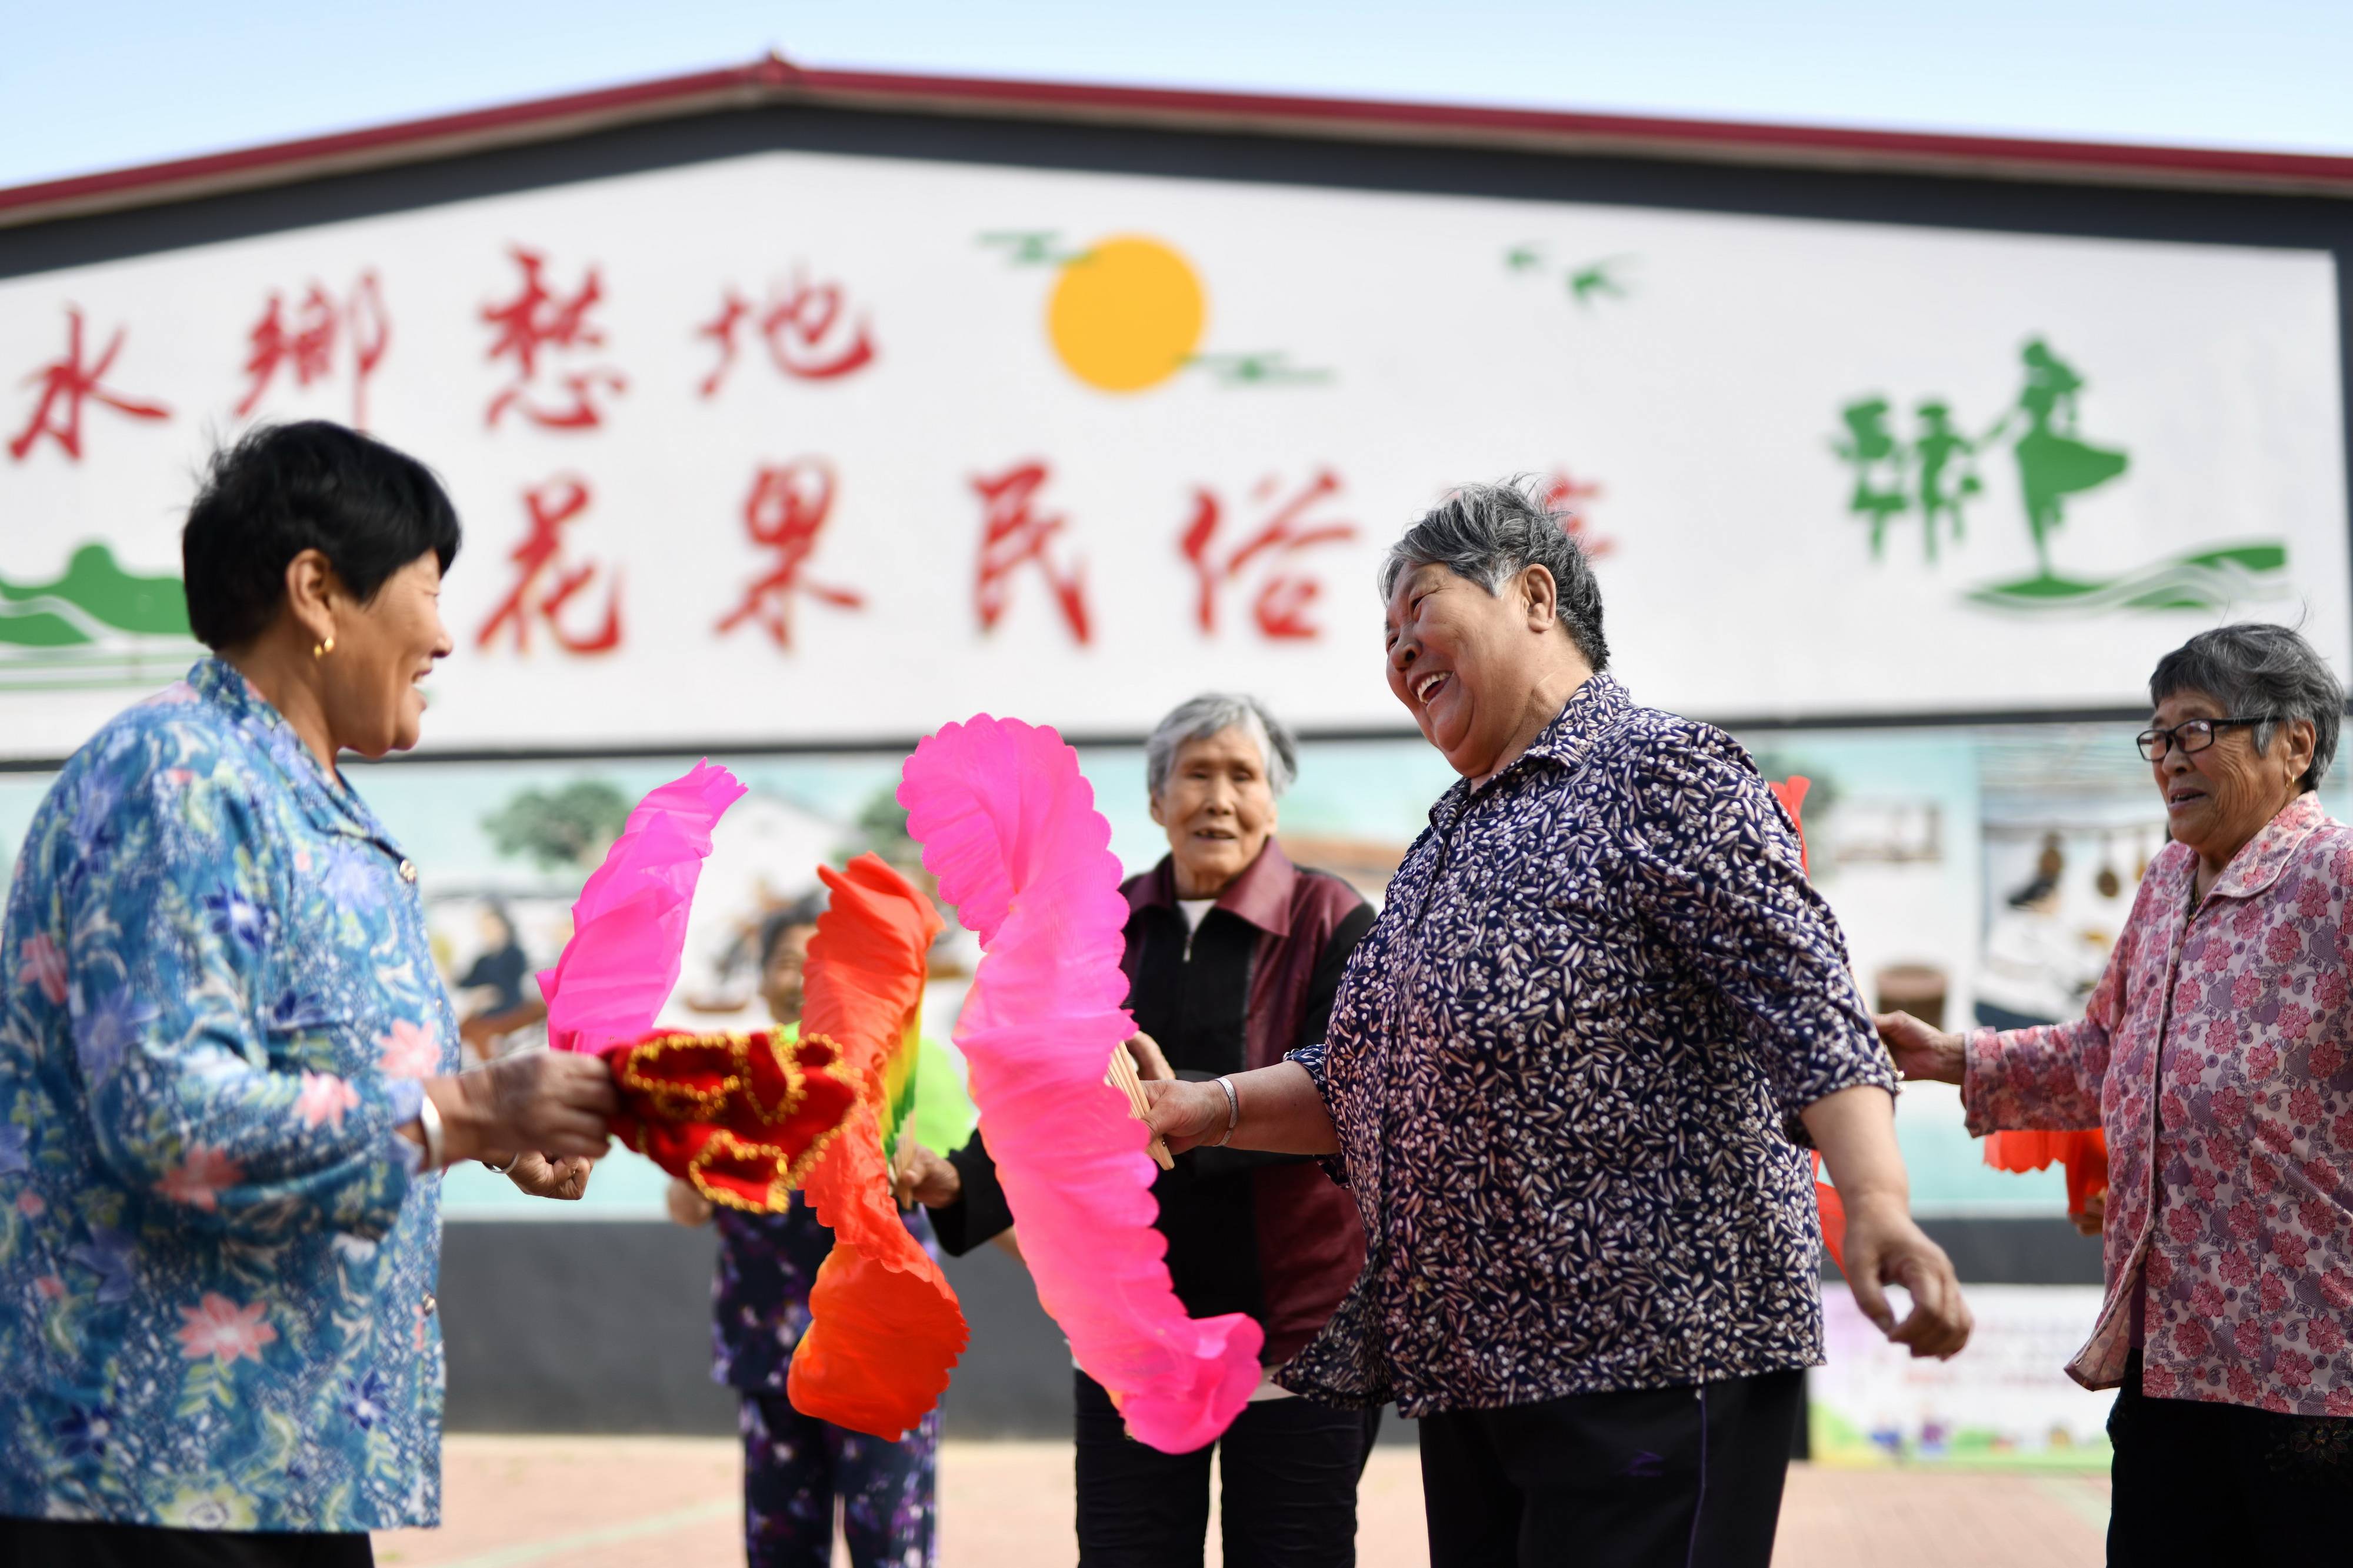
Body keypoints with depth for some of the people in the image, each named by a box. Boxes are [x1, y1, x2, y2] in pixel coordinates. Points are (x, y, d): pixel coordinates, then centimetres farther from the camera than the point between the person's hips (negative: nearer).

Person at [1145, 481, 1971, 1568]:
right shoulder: (1449, 845, 20)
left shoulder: (1662, 773, -7)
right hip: (1472, 1378, 9)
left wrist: (1877, 1206, -32)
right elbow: (1364, 1084, 24)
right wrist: (1212, 1108, 9)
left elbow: (1806, 1010, -18)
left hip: (1654, 1370, -9)